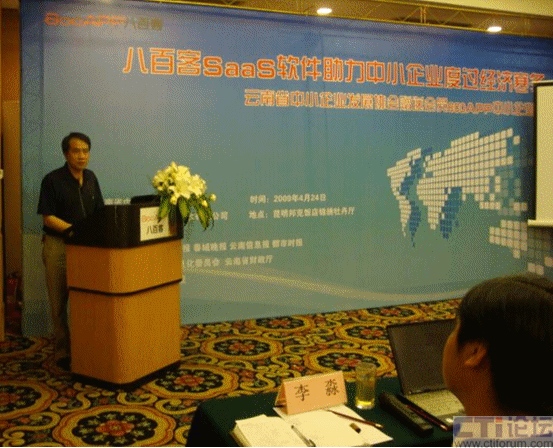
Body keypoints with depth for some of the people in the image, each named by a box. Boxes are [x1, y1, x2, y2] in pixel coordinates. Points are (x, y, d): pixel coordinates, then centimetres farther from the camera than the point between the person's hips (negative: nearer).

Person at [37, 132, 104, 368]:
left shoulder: (90, 178, 8)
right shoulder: (52, 180, -9)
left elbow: (99, 212, 12)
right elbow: (48, 218, -12)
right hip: (59, 245, -5)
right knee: (60, 302, 2)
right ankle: (63, 352, 12)